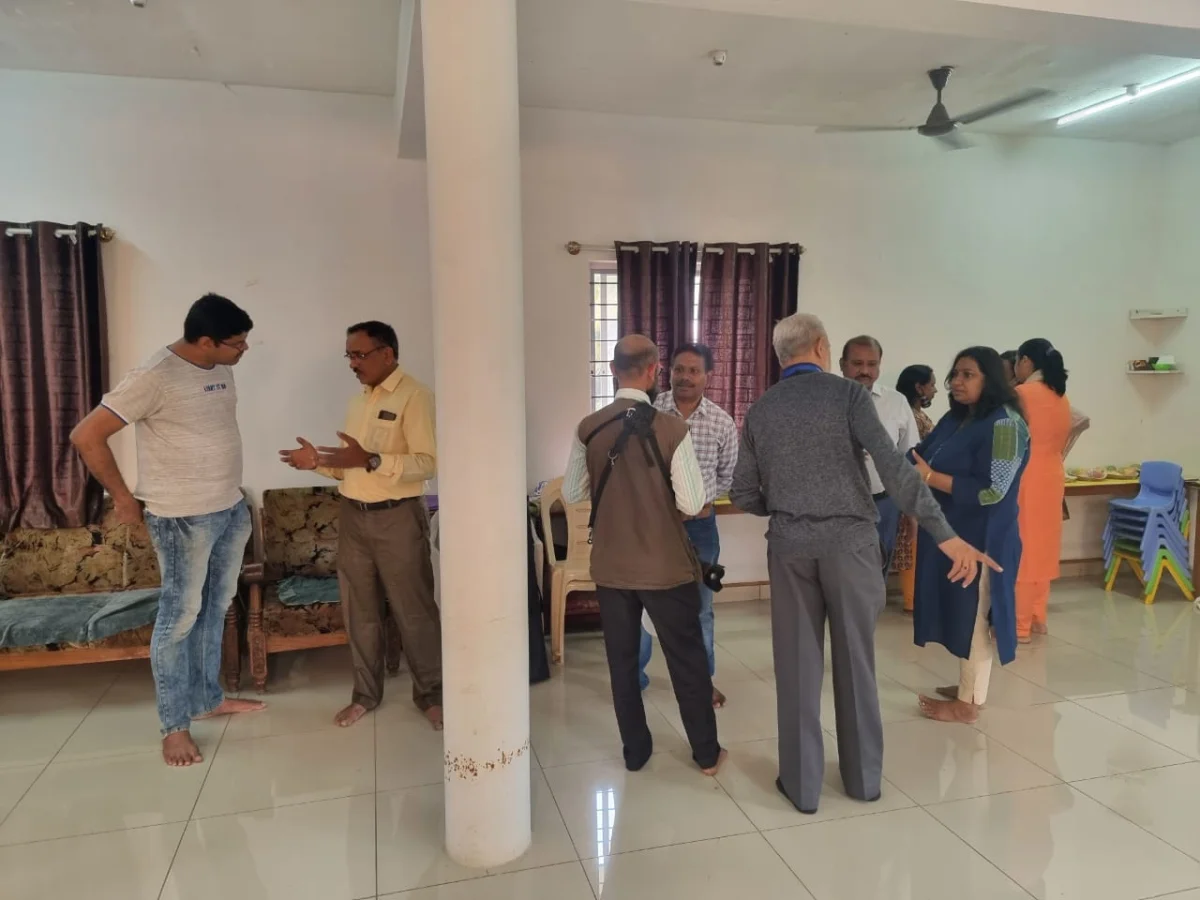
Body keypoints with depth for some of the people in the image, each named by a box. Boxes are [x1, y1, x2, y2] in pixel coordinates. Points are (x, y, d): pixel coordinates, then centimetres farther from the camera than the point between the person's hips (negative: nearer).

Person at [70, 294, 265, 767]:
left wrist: (230, 497, 16)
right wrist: (123, 496, -10)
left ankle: (209, 697, 33)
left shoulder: (221, 370, 5)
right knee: (180, 616, 3)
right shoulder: (155, 377, -19)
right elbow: (86, 435, -17)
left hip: (232, 510, 8)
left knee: (216, 608, 17)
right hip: (183, 519, -7)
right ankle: (174, 724, 16)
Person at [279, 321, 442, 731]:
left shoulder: (415, 396, -12)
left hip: (398, 517, -7)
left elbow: (428, 462, -21)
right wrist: (319, 462, 1)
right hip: (352, 516, 7)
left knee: (413, 611, 2)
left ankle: (430, 693, 18)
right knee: (360, 611, 14)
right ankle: (366, 693, 28)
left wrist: (371, 460, -29)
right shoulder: (358, 401, 14)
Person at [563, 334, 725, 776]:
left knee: (621, 659, 16)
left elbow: (571, 493, 3)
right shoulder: (672, 428, -15)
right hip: (665, 565, -2)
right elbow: (691, 503, -15)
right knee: (687, 659, 13)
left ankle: (635, 751, 29)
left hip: (611, 565, 3)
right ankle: (707, 753, 27)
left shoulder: (588, 428, -6)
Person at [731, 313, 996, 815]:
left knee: (798, 665, 10)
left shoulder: (759, 411, 5)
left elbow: (743, 494, 6)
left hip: (789, 546, 2)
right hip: (850, 541, -2)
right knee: (856, 661, 14)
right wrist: (946, 535, -17)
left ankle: (802, 783, 20)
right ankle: (863, 776, 29)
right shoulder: (848, 394, -5)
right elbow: (894, 468, -17)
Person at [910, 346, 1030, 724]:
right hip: (950, 532, 8)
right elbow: (923, 455, 11)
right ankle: (967, 686, 32)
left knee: (973, 616, 3)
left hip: (981, 539, -8)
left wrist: (929, 477, -25)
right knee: (959, 612, 17)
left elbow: (991, 490, -24)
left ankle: (968, 703, 15)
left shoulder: (1004, 424, -18)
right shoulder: (956, 418, 9)